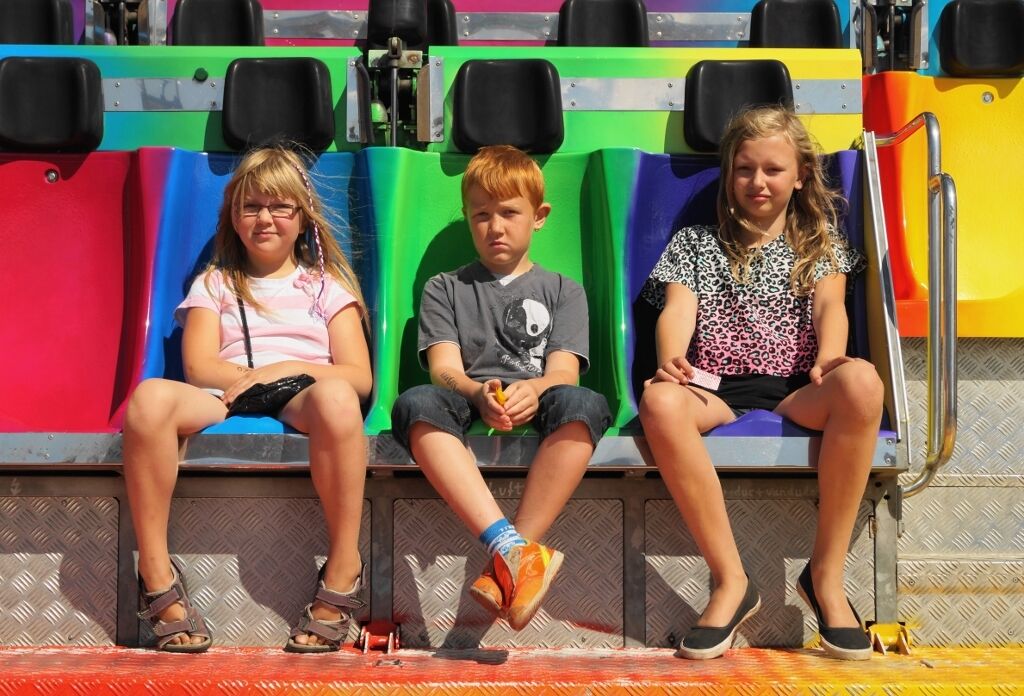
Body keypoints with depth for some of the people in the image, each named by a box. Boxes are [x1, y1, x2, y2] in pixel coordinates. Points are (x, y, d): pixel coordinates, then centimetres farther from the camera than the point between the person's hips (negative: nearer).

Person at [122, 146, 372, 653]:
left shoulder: (327, 287, 21)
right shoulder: (214, 284, 24)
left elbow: (359, 378, 7)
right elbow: (199, 368, 7)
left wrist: (290, 370, -10)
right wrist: (260, 377, -11)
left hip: (302, 406, -1)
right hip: (223, 402, 2)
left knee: (334, 397, -40)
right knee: (151, 396, -33)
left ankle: (343, 570, -30)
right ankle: (156, 575, -26)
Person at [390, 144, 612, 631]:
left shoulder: (563, 292, 22)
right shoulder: (444, 289, 22)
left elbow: (564, 371, 5)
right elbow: (443, 369, 5)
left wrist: (534, 390, -21)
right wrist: (479, 394, -20)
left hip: (537, 410, 0)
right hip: (468, 406, 0)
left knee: (583, 405, -35)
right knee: (415, 405, -35)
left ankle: (505, 568, -37)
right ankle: (514, 550, -45)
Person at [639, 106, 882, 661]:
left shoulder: (821, 243, 23)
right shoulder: (695, 243, 22)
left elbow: (830, 305, 4)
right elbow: (677, 310, 5)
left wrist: (828, 359, -20)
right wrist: (671, 361, -19)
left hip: (796, 391, 0)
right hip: (718, 391, 0)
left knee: (861, 380, -36)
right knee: (659, 400, -37)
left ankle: (826, 574, -23)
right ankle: (730, 580, -27)